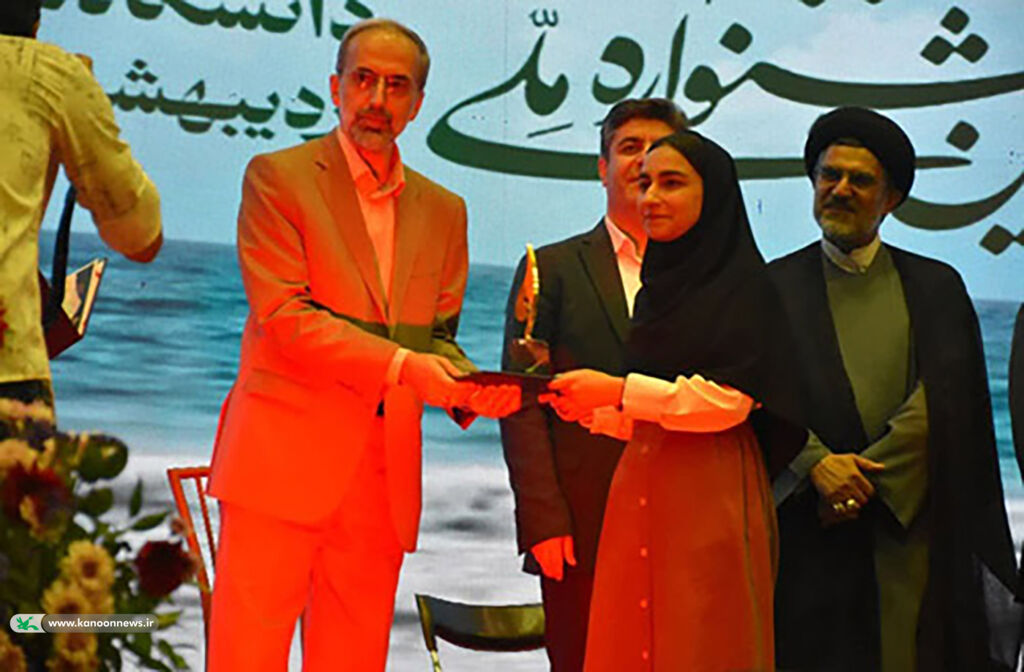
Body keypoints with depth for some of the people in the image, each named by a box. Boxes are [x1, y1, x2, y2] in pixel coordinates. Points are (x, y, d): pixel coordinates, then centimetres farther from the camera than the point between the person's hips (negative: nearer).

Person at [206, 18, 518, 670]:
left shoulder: (443, 210, 16)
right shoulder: (278, 177, 1)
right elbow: (282, 316, -10)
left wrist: (472, 385, -5)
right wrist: (398, 364, -20)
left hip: (383, 476, 5)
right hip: (284, 457, -4)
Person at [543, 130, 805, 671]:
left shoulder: (743, 285, -3)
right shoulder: (657, 286, 17)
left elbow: (729, 399, -14)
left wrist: (621, 391, -16)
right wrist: (589, 409, 4)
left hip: (710, 499, -6)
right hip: (641, 492, 6)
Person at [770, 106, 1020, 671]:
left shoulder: (936, 288, 11)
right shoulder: (776, 286, 10)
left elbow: (943, 402, -1)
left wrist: (863, 478, -11)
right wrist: (816, 462, -17)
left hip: (910, 533, 1)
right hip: (807, 536, -1)